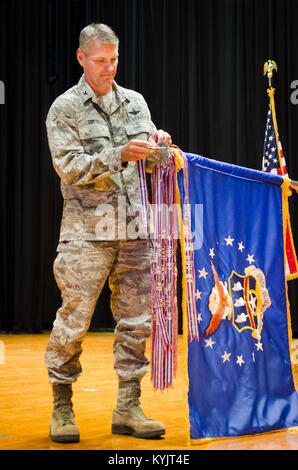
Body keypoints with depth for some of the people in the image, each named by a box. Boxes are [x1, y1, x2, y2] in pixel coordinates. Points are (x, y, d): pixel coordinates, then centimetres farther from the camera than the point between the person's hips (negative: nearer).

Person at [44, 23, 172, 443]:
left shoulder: (135, 102, 14)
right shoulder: (65, 108, 0)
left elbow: (149, 166, 15)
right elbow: (70, 168, -10)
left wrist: (158, 147, -7)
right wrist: (119, 155, -20)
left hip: (133, 229, 5)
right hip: (87, 231, -4)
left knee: (136, 321, 5)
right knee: (74, 321, -3)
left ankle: (128, 408, 15)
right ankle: (62, 407, 13)